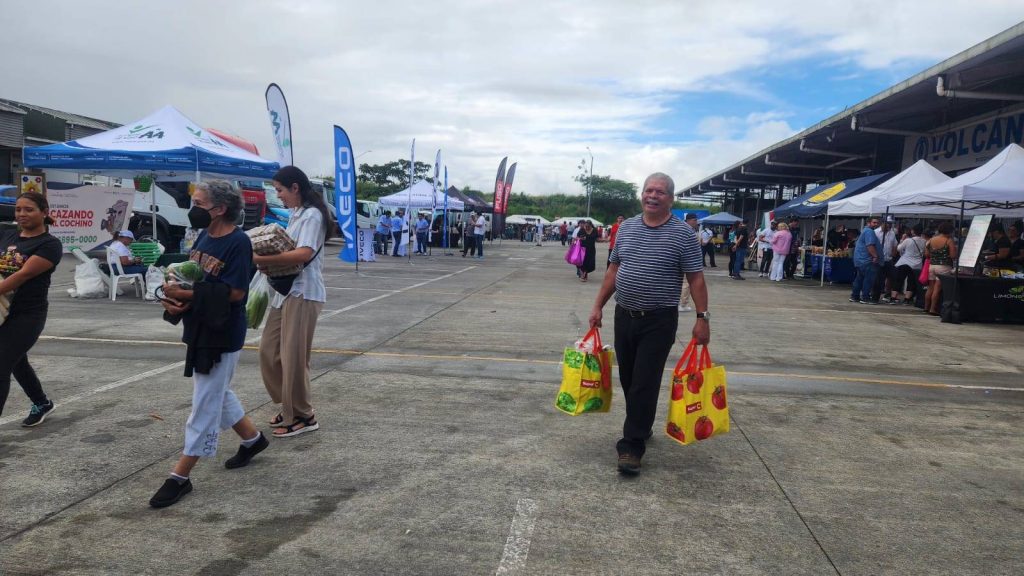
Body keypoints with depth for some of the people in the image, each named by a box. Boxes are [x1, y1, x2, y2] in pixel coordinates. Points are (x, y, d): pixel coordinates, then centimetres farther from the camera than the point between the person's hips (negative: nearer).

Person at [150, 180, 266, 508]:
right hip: (199, 329, 9)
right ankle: (253, 439, 40)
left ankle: (180, 477, 7)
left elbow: (234, 292, -23)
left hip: (222, 335, -9)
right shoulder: (203, 236, 8)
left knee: (205, 403, -1)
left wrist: (187, 295, -23)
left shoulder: (238, 242, -18)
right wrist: (174, 298, -9)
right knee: (217, 394, 21)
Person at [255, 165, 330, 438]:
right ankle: (289, 406, 27)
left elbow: (304, 254, -26)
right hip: (285, 291, 10)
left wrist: (262, 260, -27)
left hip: (303, 294, -10)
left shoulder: (312, 215, -13)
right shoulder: (295, 214, 17)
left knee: (293, 357, -4)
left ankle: (302, 417, 10)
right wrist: (265, 257, 0)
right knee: (269, 351, 13)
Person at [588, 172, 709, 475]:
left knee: (645, 384, -5)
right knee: (628, 379, 14)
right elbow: (614, 270, 12)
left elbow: (695, 278, -6)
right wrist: (598, 306, 10)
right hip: (624, 316, 5)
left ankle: (632, 446, 1)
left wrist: (702, 317, -12)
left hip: (659, 321, -5)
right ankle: (641, 427, 34)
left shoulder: (683, 233, -7)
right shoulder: (626, 227, 7)